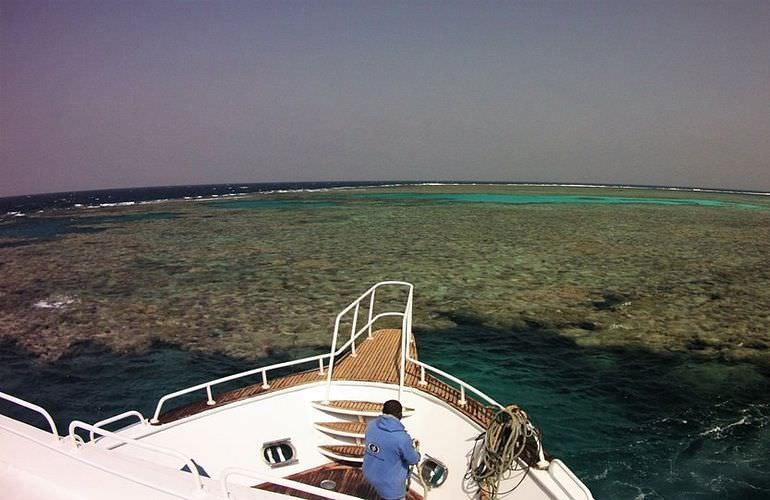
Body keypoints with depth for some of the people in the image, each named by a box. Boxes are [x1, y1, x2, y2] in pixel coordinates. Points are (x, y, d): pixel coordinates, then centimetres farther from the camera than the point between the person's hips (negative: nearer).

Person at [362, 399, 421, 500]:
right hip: (389, 482, -5)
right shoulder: (402, 437, -30)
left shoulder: (371, 425, -12)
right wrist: (417, 454, 10)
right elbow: (413, 459, -15)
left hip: (369, 474, 5)